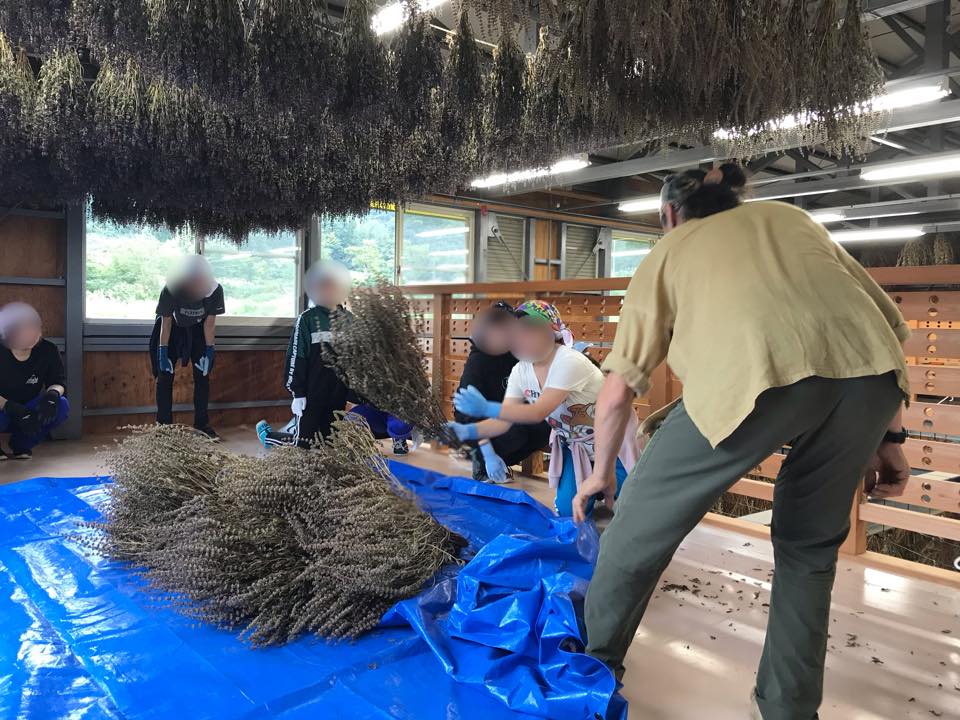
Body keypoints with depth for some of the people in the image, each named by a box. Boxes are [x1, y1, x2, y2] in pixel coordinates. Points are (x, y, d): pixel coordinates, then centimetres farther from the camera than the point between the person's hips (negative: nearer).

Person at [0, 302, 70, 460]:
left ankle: (21, 443, -1)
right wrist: (15, 409, -36)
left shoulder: (48, 350, -9)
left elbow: (58, 382, -5)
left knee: (62, 406, -25)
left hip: (29, 412, 4)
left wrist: (52, 394, -31)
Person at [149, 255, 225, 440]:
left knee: (202, 376, -1)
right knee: (165, 376, -6)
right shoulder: (171, 289, -32)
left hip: (198, 330, 2)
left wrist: (209, 350, -13)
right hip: (173, 329, -1)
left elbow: (210, 322, -16)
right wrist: (163, 352, -17)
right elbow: (166, 322, -19)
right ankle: (164, 425, 3)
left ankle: (202, 423, 10)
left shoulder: (215, 290, -29)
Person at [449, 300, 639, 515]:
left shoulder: (569, 362, -34)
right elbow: (504, 421, -17)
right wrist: (467, 431, -36)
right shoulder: (520, 371, -13)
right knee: (567, 510, 5)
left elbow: (540, 412, -43)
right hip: (574, 445, 6)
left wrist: (486, 408, -53)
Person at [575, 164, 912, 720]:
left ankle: (595, 661, 38)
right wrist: (888, 435, 31)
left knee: (644, 520, 18)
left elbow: (618, 389, 24)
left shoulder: (668, 251, 27)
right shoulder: (792, 216, 36)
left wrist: (602, 472, 38)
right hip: (870, 370, 4)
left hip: (755, 375, -4)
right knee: (811, 543, 26)